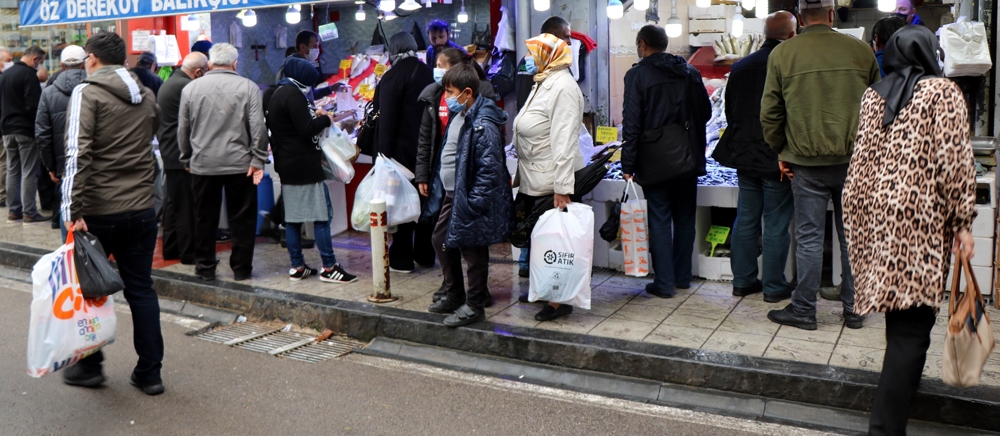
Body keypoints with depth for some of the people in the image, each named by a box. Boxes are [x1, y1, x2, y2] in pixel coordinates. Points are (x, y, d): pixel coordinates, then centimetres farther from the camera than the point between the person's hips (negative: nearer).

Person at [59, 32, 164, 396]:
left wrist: (73, 208, -18)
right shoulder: (147, 97, 11)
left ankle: (90, 365, 23)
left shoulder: (87, 93, -8)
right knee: (141, 288, 9)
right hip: (142, 208, 5)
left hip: (98, 211, -5)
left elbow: (77, 153, -18)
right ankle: (149, 373, 12)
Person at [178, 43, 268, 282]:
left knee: (205, 218, 12)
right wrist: (258, 160, -4)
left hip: (203, 164, 2)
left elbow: (183, 129, 10)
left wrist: (187, 159, 21)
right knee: (242, 218, 7)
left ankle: (205, 267, 19)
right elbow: (258, 127, -9)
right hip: (240, 164, -2)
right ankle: (241, 268, 12)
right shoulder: (248, 87, -4)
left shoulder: (191, 88, 4)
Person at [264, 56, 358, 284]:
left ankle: (297, 267, 14)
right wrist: (325, 119, -5)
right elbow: (307, 129, -19)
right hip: (304, 165, -10)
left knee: (292, 218, 10)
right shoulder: (293, 94, -15)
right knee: (321, 216, -5)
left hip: (285, 165, 10)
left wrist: (314, 115, 12)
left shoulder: (274, 94, 15)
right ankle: (329, 267, -2)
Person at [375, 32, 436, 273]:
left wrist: (384, 151, -16)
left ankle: (402, 258, 6)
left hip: (403, 147, -6)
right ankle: (425, 255, 22)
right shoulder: (427, 72, 6)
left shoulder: (394, 75, -14)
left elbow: (387, 117, -17)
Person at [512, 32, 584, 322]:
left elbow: (564, 141, -23)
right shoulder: (543, 83, 16)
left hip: (551, 182, -10)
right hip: (532, 179, 10)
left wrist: (562, 188, -26)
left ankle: (559, 301, 11)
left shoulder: (563, 87, -16)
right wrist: (519, 174, 20)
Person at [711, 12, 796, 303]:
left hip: (745, 156, 6)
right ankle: (774, 287, 12)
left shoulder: (740, 67, 4)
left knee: (745, 220, 13)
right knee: (776, 224, 3)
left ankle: (742, 281, 21)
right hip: (778, 159, -5)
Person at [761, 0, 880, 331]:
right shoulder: (860, 51, 1)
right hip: (854, 159, 2)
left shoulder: (782, 54, -4)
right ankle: (854, 309, 19)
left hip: (806, 162, -1)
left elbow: (769, 112, 0)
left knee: (809, 237, 5)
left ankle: (803, 310, 12)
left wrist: (781, 152, 11)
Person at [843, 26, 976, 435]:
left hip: (873, 214, 6)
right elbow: (953, 160, -8)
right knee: (911, 329, -6)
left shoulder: (871, 96, 12)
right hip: (920, 218, -6)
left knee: (899, 317, 20)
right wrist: (962, 221, -4)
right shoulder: (943, 93, -3)